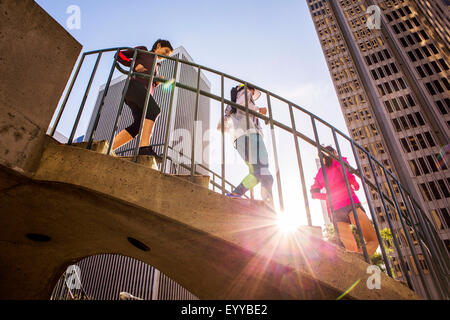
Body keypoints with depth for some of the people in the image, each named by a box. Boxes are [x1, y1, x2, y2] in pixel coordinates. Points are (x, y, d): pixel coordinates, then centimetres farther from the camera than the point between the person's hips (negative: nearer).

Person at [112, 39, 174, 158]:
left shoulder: (155, 67, 39)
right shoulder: (143, 50, 21)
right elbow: (119, 55, 14)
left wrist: (157, 83, 12)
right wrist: (134, 65, -1)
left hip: (143, 93, 7)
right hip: (134, 85, -7)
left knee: (139, 124, -13)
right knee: (154, 109, -30)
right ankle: (145, 147, -48)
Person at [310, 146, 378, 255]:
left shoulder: (321, 171, 25)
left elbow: (314, 192, 17)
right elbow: (347, 174, -8)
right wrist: (355, 185, 10)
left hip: (333, 209, 5)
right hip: (348, 202, -5)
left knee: (352, 251, 1)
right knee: (373, 240, -6)